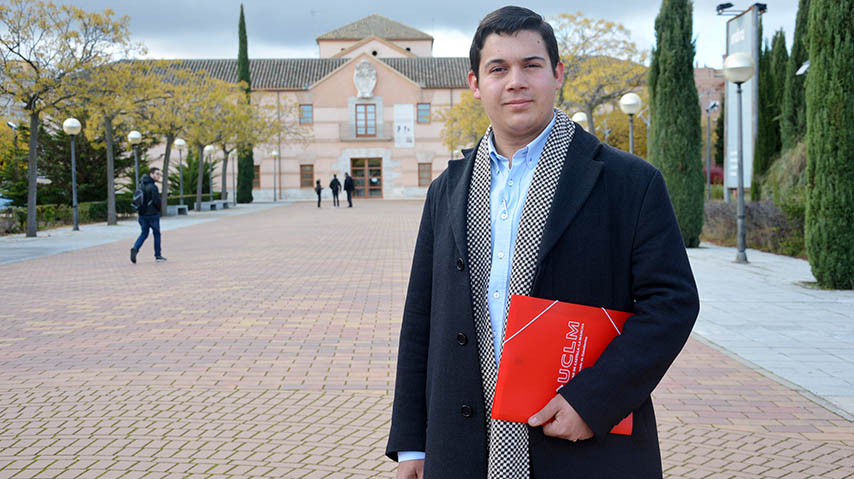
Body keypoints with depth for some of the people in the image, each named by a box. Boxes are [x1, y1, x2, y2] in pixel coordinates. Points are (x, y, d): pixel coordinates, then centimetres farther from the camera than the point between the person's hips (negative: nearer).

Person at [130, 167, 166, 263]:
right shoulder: (153, 187, -17)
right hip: (153, 214, -6)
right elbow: (156, 201, -20)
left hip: (142, 214, 6)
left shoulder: (142, 185, 8)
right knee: (157, 234, 8)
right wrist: (159, 209, 0)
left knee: (144, 233, 13)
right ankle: (158, 255, 14)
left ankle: (135, 248, -11)